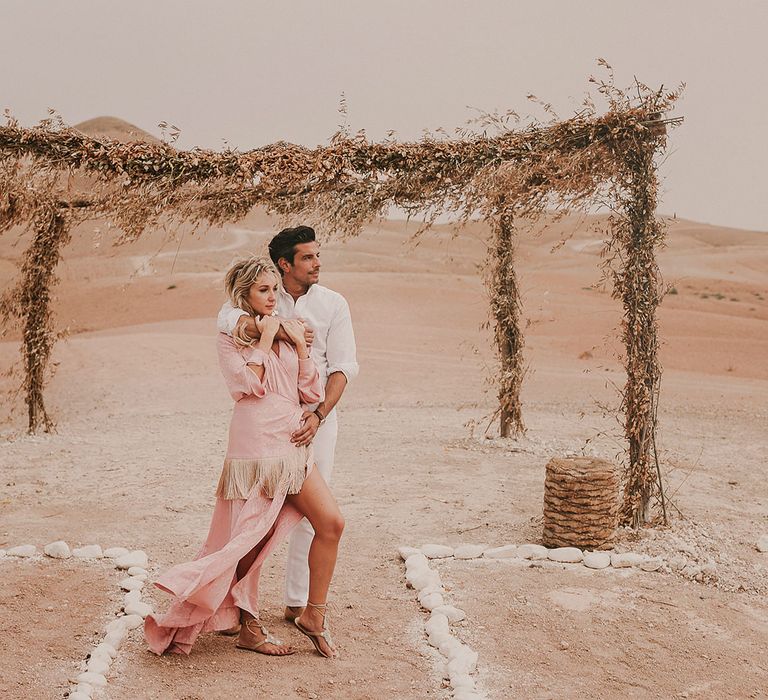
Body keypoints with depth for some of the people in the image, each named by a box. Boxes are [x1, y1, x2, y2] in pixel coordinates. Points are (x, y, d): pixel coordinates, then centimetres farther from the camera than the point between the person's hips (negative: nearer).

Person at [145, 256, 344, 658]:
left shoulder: (286, 334, 15)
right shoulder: (231, 338, 1)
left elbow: (313, 394, 10)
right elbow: (249, 384, -16)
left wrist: (300, 346, 1)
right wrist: (263, 340, -8)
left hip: (293, 448, 6)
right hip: (255, 447, -6)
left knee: (332, 522, -4)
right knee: (250, 541, 1)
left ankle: (313, 617, 9)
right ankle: (248, 628, 17)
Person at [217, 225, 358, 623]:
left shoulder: (333, 304, 0)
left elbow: (343, 368, -4)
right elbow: (227, 318, -22)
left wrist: (319, 414, -17)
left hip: (316, 416, 0)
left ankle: (298, 602, 12)